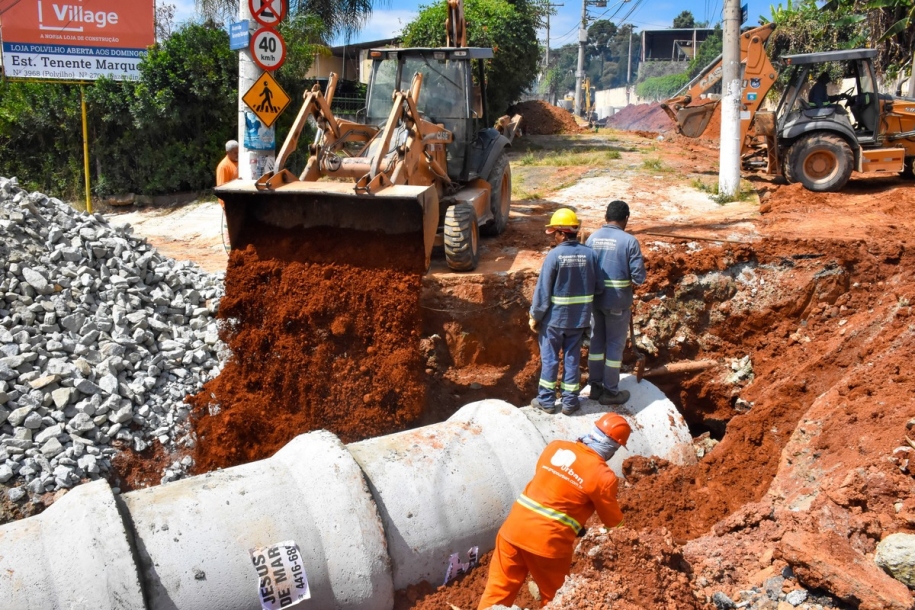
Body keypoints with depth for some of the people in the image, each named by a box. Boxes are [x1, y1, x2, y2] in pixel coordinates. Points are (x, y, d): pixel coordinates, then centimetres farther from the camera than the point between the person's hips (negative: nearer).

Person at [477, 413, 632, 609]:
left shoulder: (555, 447, 4)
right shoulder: (603, 476, -9)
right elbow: (613, 521, 4)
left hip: (514, 527, 4)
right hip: (548, 540, -4)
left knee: (498, 589, 15)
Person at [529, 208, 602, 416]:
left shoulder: (554, 256, -17)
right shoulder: (589, 254, -7)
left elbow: (543, 291, -13)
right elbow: (598, 286, 1)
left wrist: (535, 316, -2)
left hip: (554, 317, -3)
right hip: (579, 318, 3)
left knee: (549, 358, 11)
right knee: (572, 358, 14)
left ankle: (546, 400, 19)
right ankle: (570, 401, 21)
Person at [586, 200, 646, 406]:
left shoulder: (592, 237, -1)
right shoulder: (629, 241, -14)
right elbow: (638, 277, -14)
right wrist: (627, 278, 6)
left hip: (595, 298, 5)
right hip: (618, 301, -4)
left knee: (596, 342, 16)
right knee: (615, 345, 7)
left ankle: (595, 386, 25)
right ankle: (610, 392, 14)